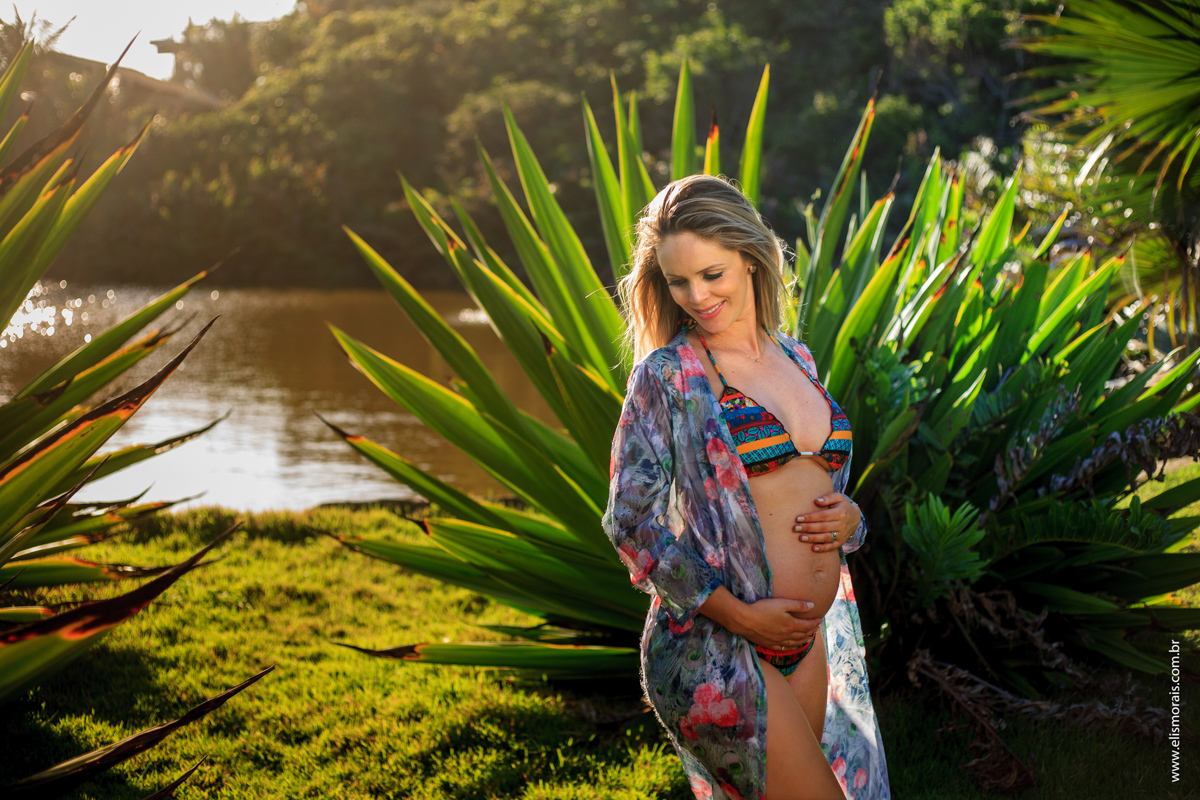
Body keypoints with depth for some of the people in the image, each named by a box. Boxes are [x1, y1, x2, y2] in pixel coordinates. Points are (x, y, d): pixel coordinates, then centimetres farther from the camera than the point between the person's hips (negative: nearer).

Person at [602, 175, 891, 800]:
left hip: (806, 639, 6)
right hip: (712, 647, -6)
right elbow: (631, 520, -11)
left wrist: (847, 516, -2)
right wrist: (740, 614, -16)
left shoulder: (795, 360, 12)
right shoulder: (666, 375, -6)